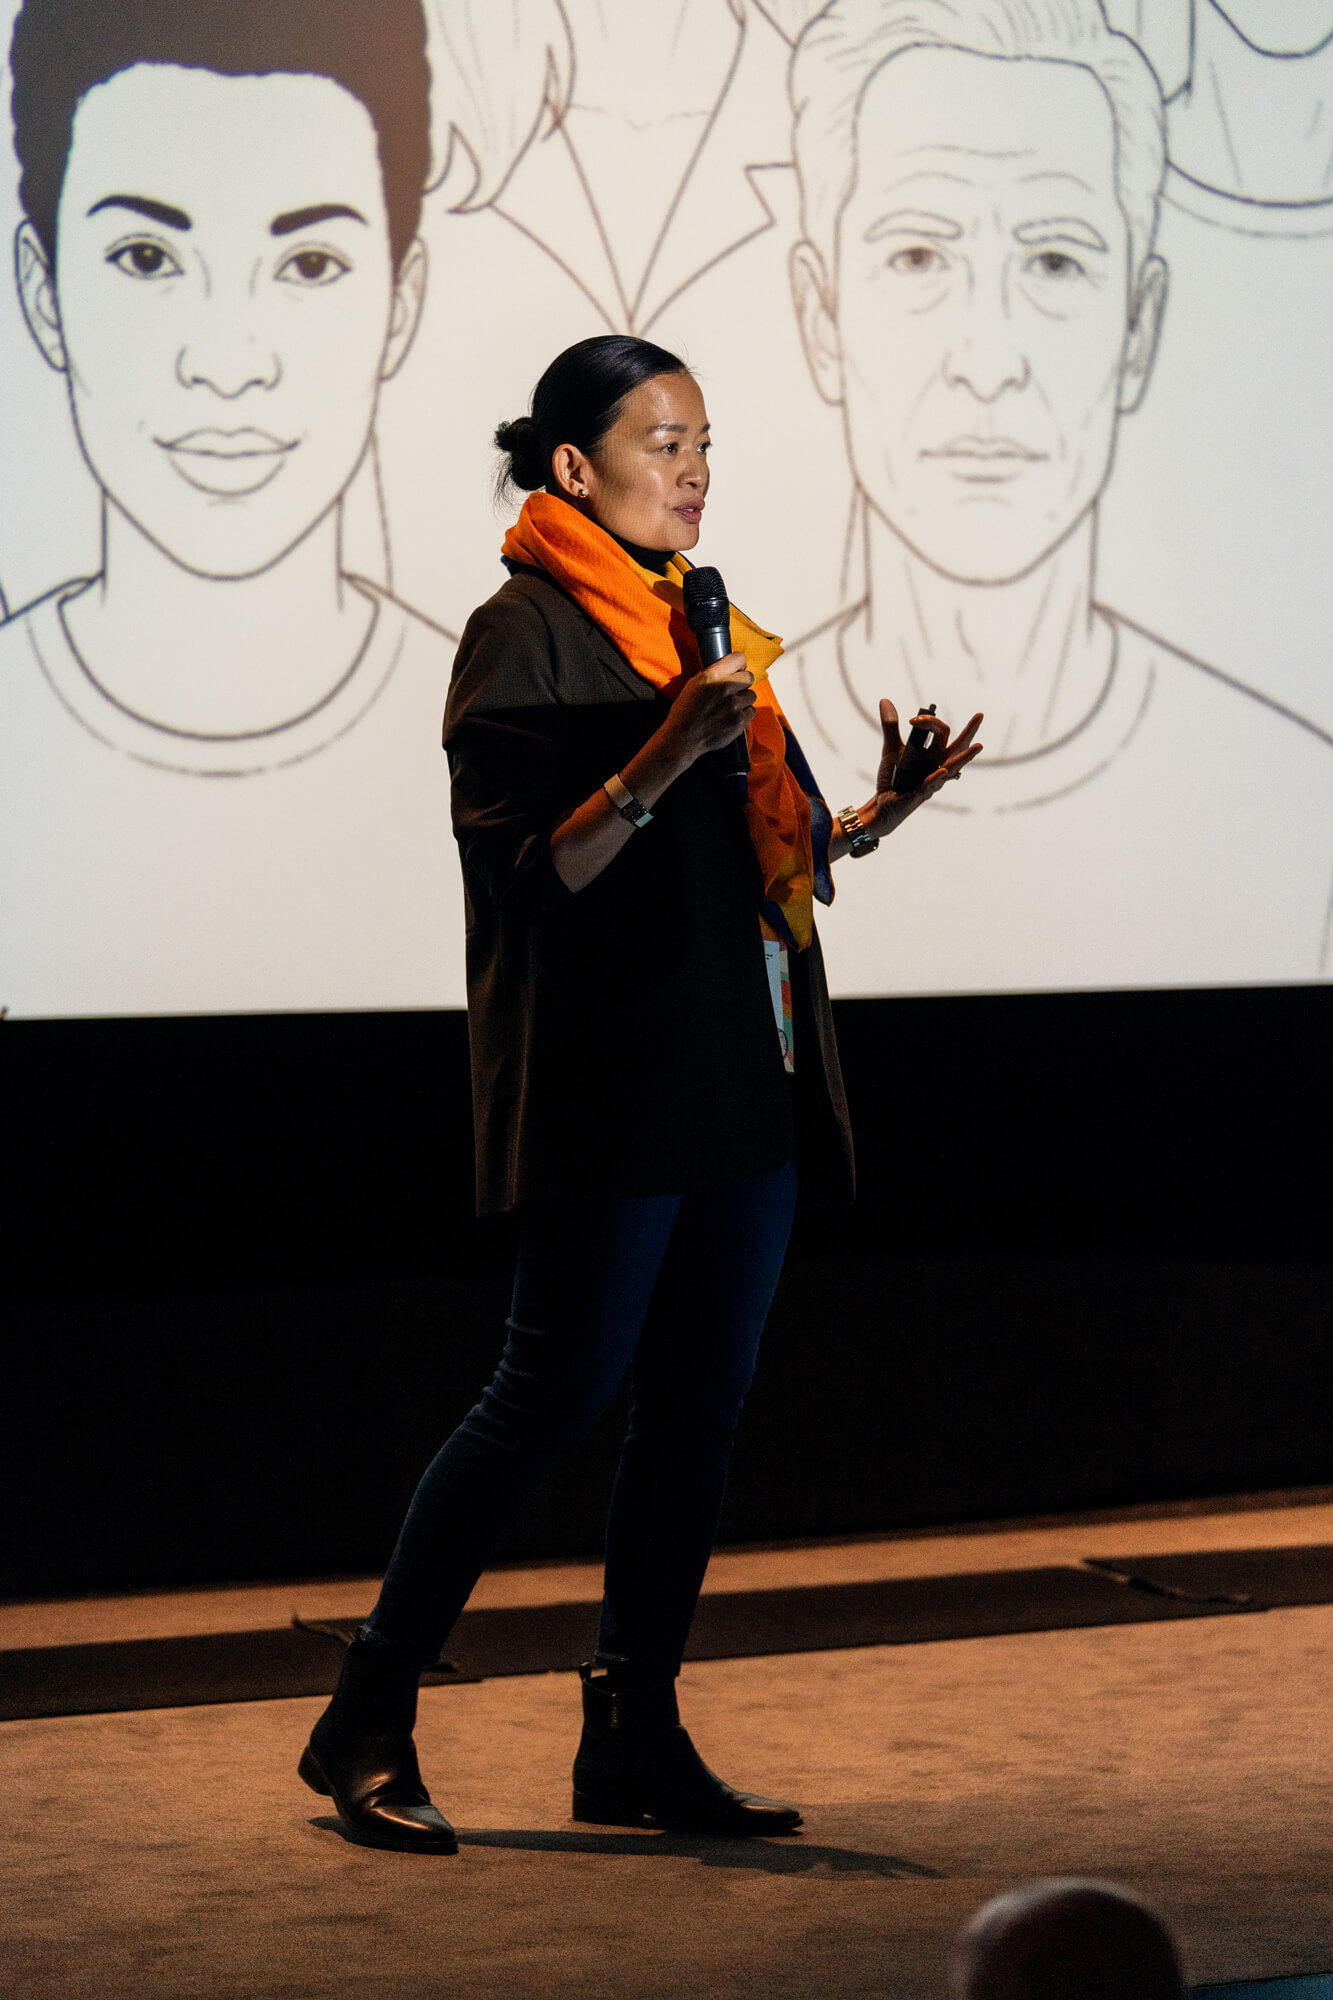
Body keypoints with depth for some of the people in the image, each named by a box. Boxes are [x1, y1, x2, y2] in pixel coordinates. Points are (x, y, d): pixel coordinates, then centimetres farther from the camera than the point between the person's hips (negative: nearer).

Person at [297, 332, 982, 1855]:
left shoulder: (699, 624, 17)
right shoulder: (523, 634, -6)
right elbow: (528, 871, -14)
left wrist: (876, 814, 5)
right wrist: (664, 757, -24)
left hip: (742, 1076, 8)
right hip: (608, 1085, -8)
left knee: (701, 1401, 7)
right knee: (557, 1389, -7)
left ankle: (634, 1737, 14)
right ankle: (369, 1720, 4)